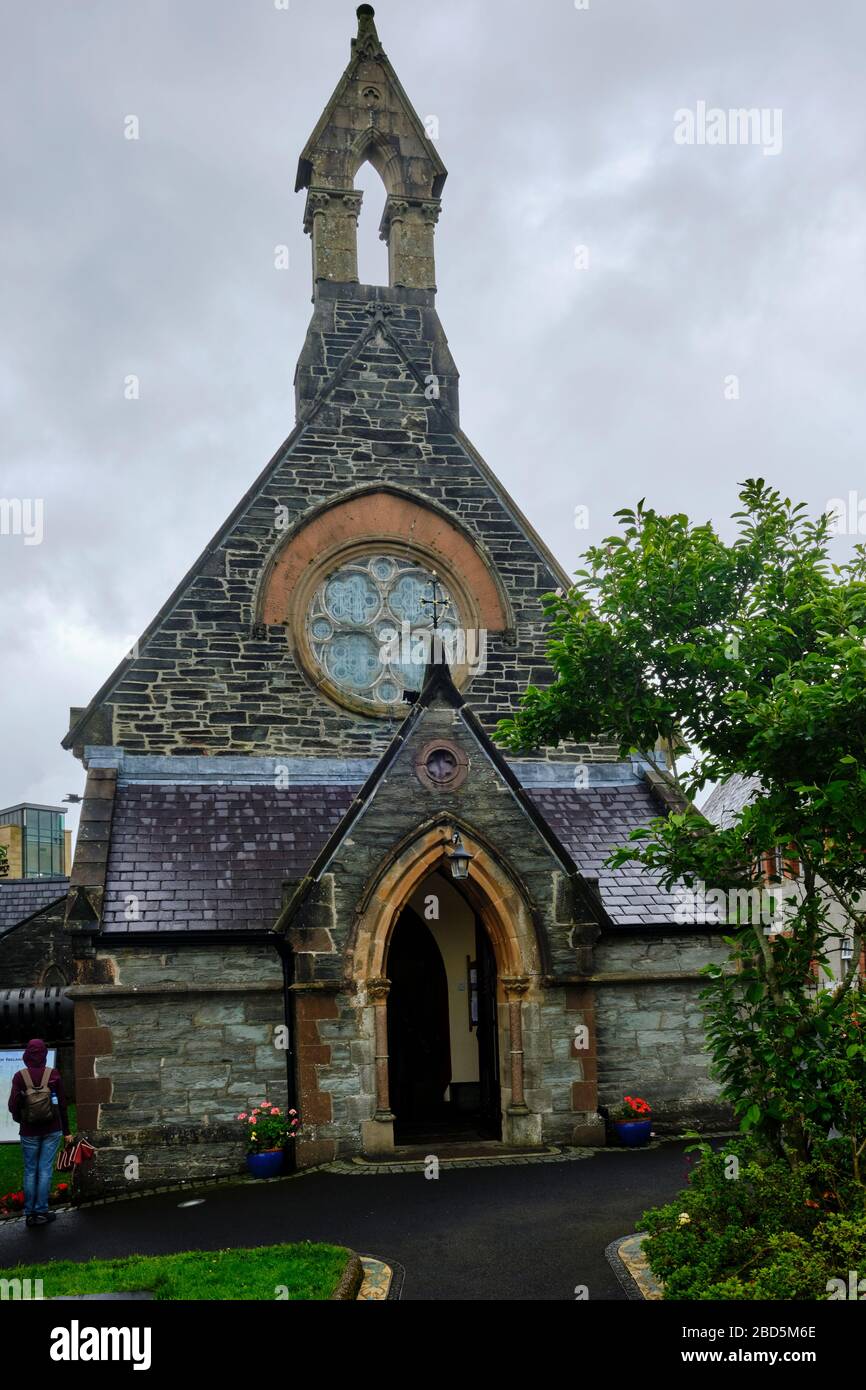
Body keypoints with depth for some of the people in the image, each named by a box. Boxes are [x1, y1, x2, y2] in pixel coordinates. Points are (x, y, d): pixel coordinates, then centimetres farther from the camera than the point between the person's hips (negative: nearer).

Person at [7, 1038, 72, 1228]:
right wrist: (66, 1131, 9)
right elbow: (62, 1104, -1)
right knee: (45, 1169, 5)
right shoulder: (53, 1074, -5)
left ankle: (30, 1214, 12)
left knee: (30, 1171, 9)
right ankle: (41, 1211, 6)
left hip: (29, 1132, 0)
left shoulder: (19, 1077, -7)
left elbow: (13, 1105, -7)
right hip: (52, 1130, 0)